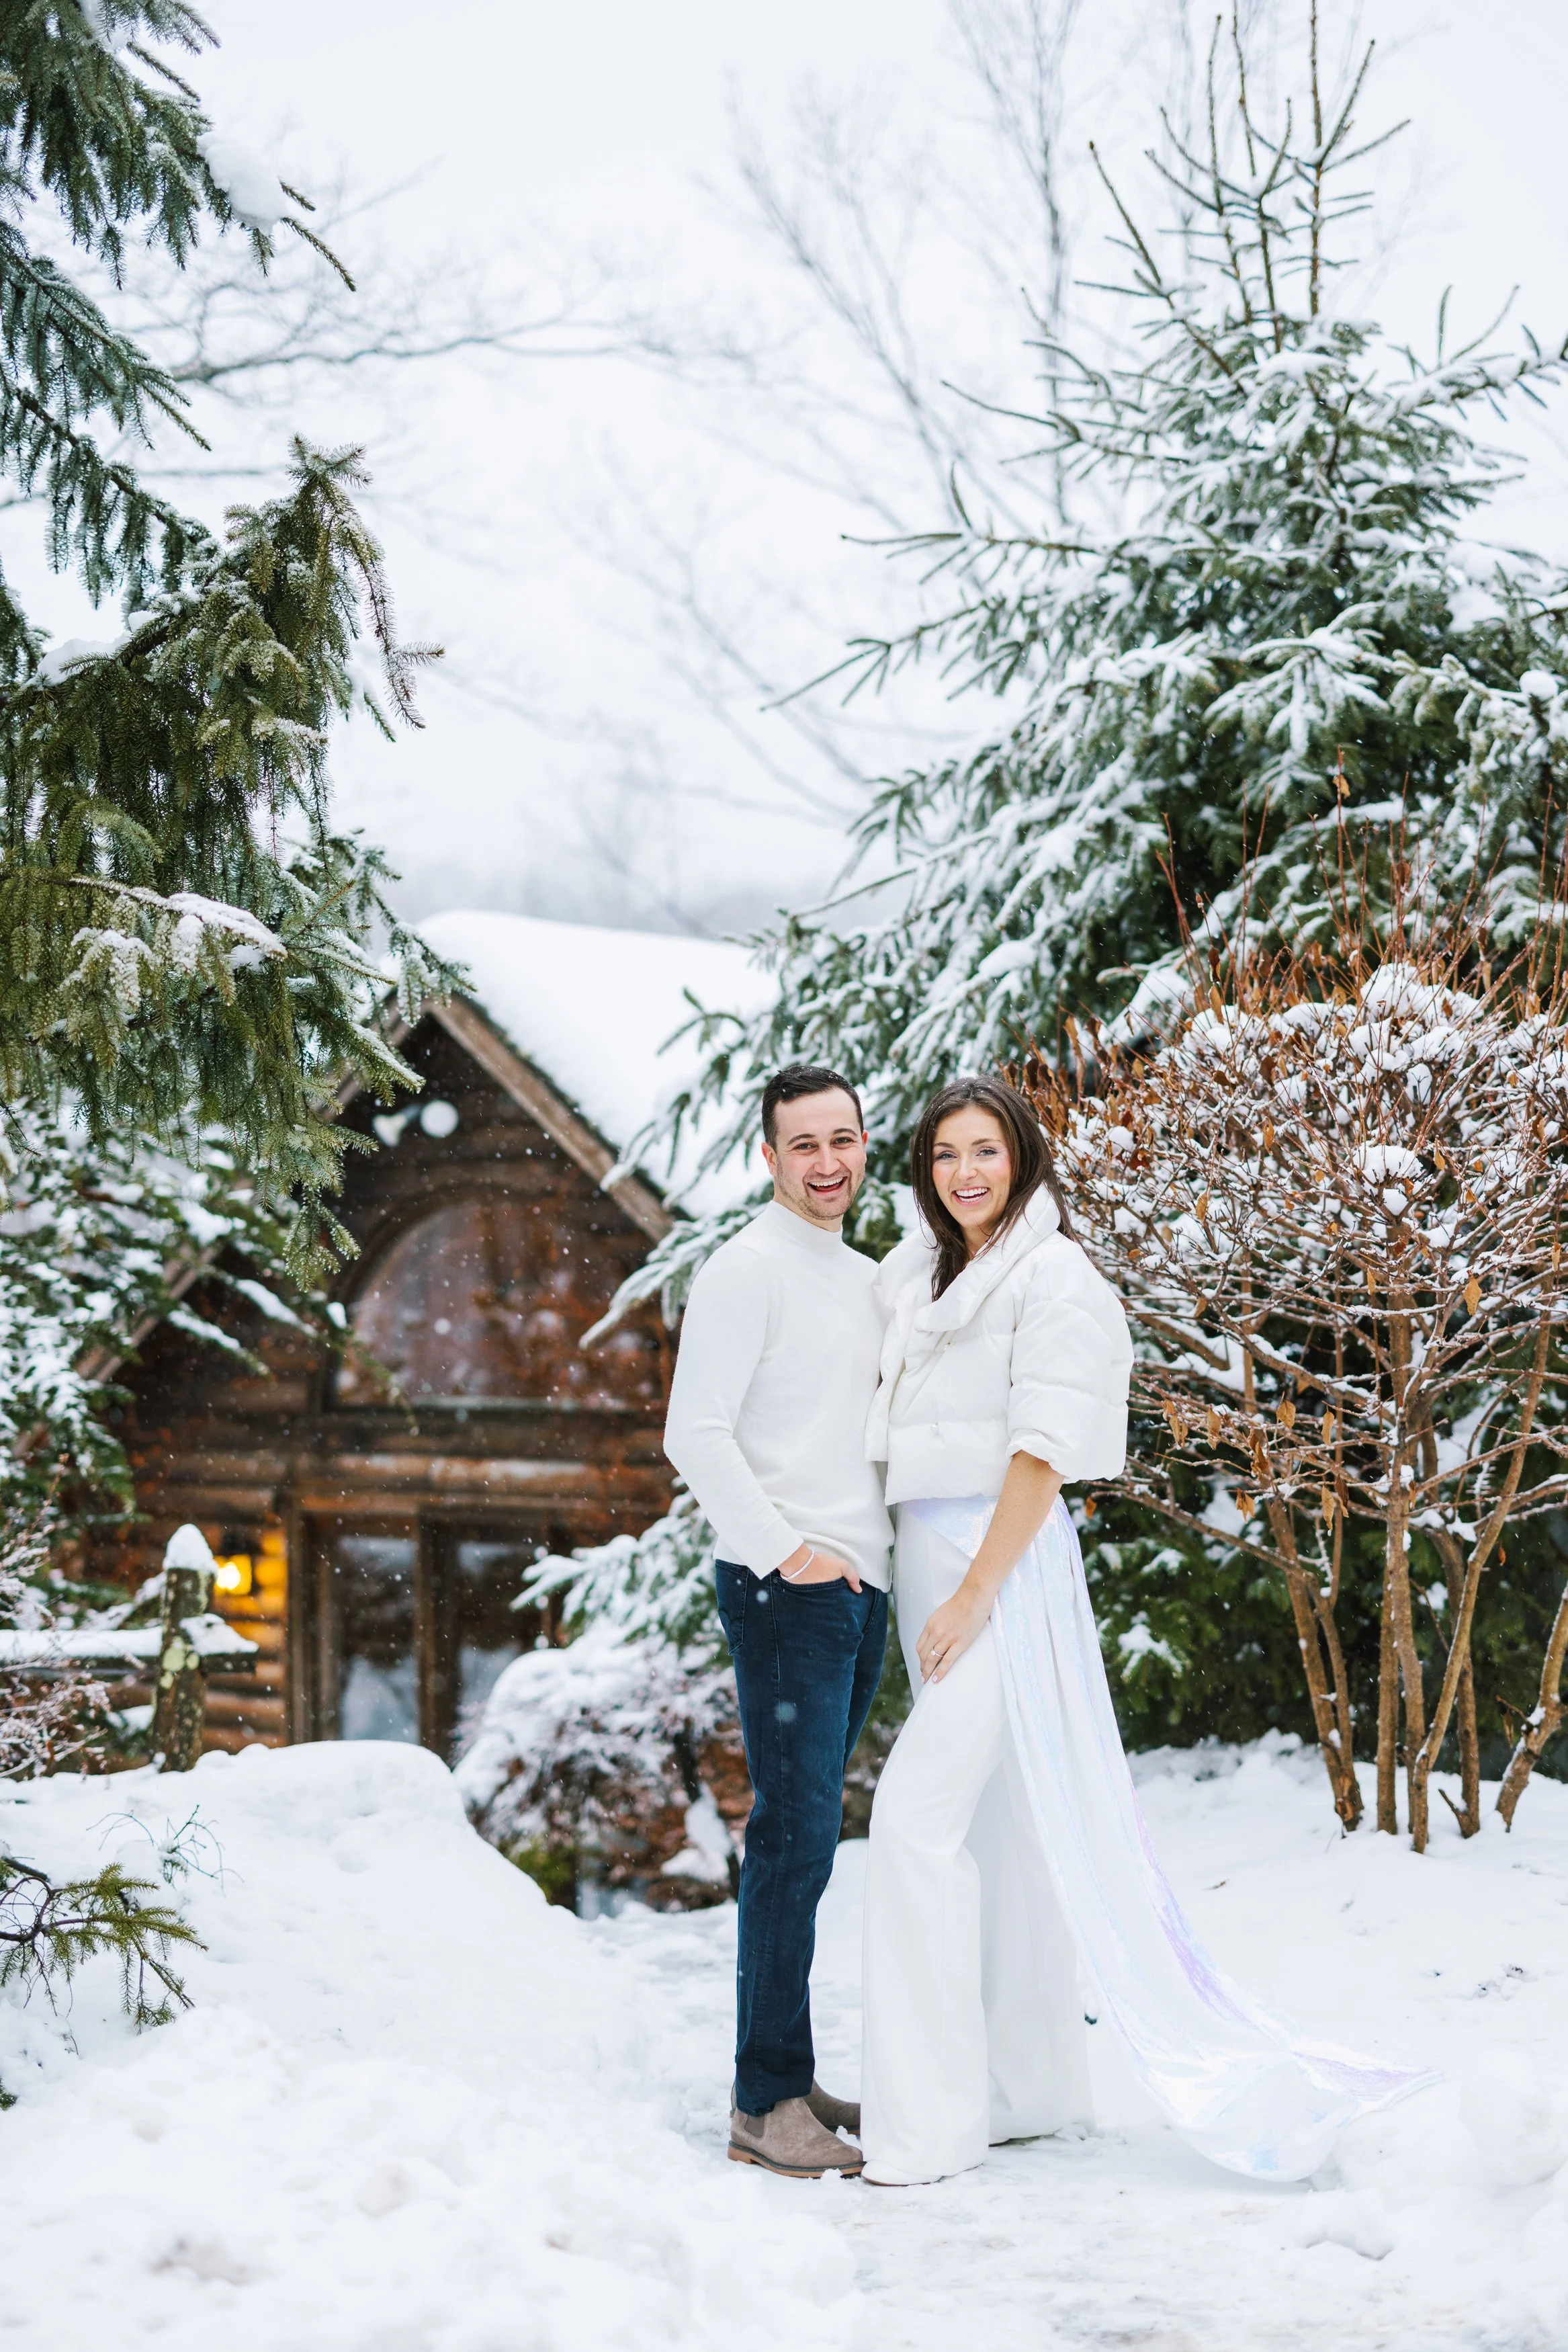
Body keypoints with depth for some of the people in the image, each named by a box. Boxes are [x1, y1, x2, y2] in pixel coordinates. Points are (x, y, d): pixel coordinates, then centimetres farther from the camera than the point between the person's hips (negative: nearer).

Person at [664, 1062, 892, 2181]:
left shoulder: (868, 1279, 18)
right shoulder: (748, 1272, -7)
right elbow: (697, 1434, -13)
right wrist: (782, 1551, -18)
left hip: (861, 1587, 8)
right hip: (787, 1590, -8)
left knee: (808, 1834, 10)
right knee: (797, 1831, -10)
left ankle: (786, 2077, 16)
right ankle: (767, 2101, -7)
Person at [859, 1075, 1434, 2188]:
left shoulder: (1055, 1279, -9)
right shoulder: (922, 1277, 15)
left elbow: (1038, 1459, -15)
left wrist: (972, 1598, -17)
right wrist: (933, 1595, 10)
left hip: (1006, 1565, -8)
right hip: (926, 1556, 8)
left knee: (919, 1812, -14)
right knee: (994, 1824, 11)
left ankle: (930, 2123, -10)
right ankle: (1032, 2087, 19)